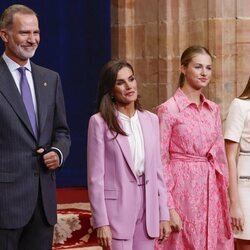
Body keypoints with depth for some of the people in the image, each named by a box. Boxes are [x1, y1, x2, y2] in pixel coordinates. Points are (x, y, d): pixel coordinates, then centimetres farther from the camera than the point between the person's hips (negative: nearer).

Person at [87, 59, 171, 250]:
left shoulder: (151, 120, 9)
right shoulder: (100, 122, -5)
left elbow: (157, 170, 11)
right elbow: (95, 176, -7)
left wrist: (163, 214, 8)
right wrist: (101, 222, -11)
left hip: (148, 208, 4)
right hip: (117, 207, -4)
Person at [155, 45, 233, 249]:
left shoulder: (213, 109, 10)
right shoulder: (168, 109, -8)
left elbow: (220, 155, 14)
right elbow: (160, 161, -9)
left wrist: (225, 195, 7)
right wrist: (169, 207, -14)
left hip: (211, 191, 5)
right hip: (183, 190, -5)